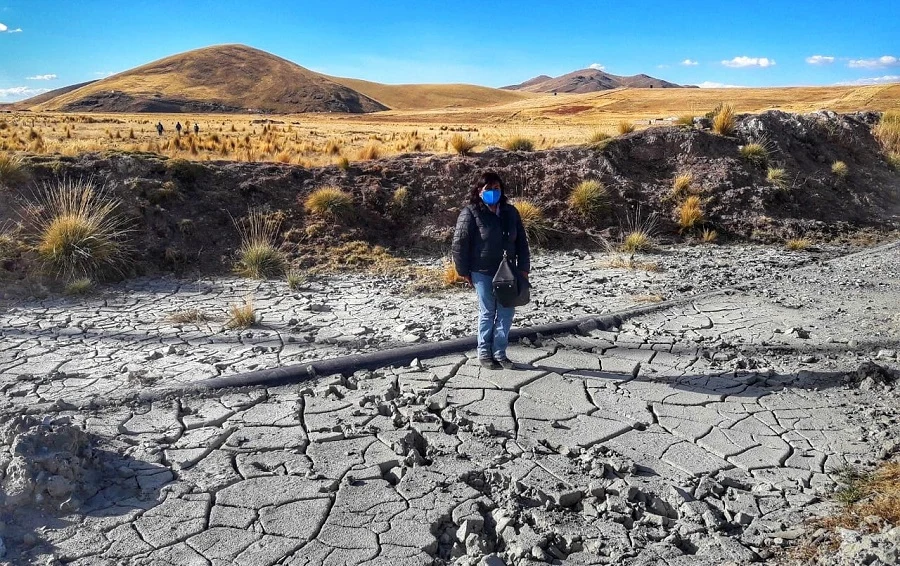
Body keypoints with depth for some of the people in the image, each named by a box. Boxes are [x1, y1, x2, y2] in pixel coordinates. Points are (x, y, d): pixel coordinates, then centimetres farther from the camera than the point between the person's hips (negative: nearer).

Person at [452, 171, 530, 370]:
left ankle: (499, 352, 18)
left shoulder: (510, 212, 6)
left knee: (507, 312, 5)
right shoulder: (470, 213, -9)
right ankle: (484, 353, 17)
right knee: (487, 312, 2)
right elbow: (460, 243, -8)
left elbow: (521, 241, 10)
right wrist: (464, 271, -8)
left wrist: (523, 267, 6)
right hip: (482, 272, -5)